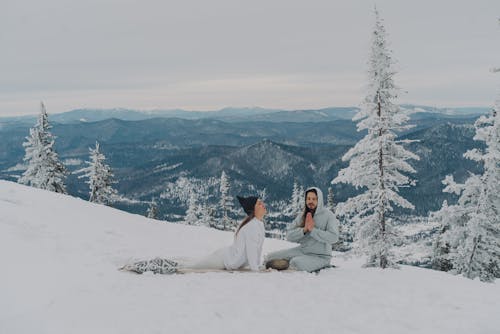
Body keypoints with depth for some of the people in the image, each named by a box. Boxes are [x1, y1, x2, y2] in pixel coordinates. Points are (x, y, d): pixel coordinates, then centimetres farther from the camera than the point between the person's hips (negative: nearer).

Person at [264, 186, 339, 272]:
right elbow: (289, 236, -3)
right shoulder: (301, 216, 4)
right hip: (302, 250, 5)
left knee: (296, 263, -33)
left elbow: (333, 237, -24)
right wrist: (304, 230, -19)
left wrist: (313, 230, -23)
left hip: (320, 256, -5)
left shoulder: (328, 215, -9)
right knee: (271, 257, -7)